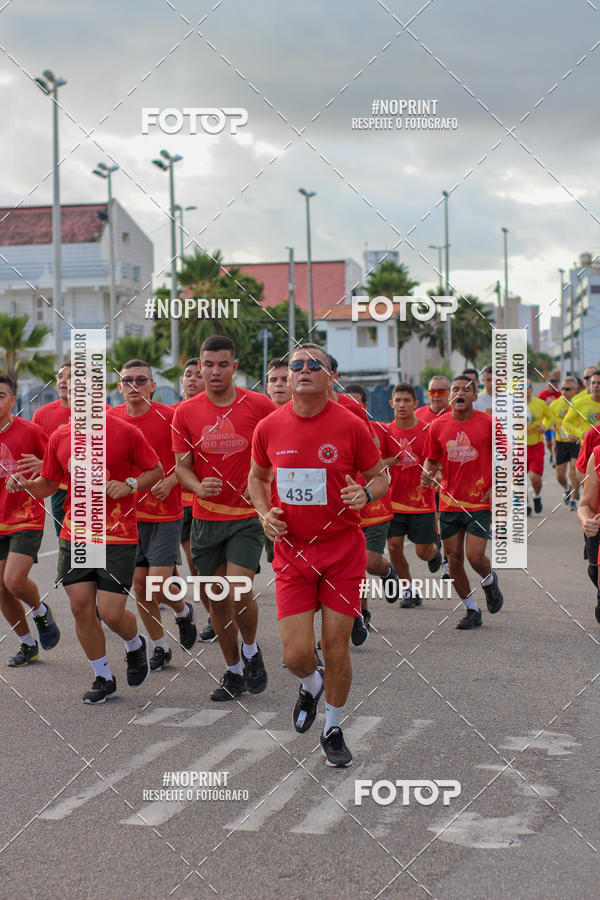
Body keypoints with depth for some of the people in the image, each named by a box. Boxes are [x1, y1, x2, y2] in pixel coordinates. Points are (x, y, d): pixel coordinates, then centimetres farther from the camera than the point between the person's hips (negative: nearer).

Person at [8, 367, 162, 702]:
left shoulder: (125, 432, -6)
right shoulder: (60, 437, 6)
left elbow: (156, 470, 2)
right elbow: (49, 484, 13)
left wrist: (130, 485, -15)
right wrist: (26, 484, -7)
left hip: (118, 538, -4)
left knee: (111, 612, -9)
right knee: (81, 608, 1)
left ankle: (136, 644, 27)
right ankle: (104, 678, 19)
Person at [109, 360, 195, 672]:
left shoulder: (169, 416, -10)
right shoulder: (110, 419, 2)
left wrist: (170, 480, -18)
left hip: (165, 515, -4)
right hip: (128, 515, 4)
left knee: (159, 585, -10)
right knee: (139, 585, 6)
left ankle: (183, 612, 24)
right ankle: (160, 647, 23)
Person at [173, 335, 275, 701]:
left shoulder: (260, 406, -6)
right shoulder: (185, 413, 0)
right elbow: (181, 466, 2)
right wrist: (198, 486, -19)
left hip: (247, 516, -3)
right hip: (206, 517, 3)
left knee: (238, 589, -16)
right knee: (217, 599, 8)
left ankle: (252, 651, 13)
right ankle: (234, 672, 25)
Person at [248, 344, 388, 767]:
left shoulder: (351, 426, -7)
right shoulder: (269, 428, -1)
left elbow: (380, 476, 4)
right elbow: (257, 477, 16)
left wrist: (366, 494, -18)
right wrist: (264, 512, -3)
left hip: (343, 551, -1)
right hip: (292, 552, 1)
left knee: (336, 647, 2)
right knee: (296, 654, -4)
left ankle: (334, 730, 26)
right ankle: (311, 685, 34)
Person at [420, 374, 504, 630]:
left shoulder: (489, 423, -4)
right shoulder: (438, 426, 2)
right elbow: (432, 460, 12)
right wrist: (427, 474, -10)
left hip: (480, 502, -3)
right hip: (449, 502, 3)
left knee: (475, 556, -13)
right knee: (454, 561, 5)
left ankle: (489, 581, 23)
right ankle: (472, 611, 23)